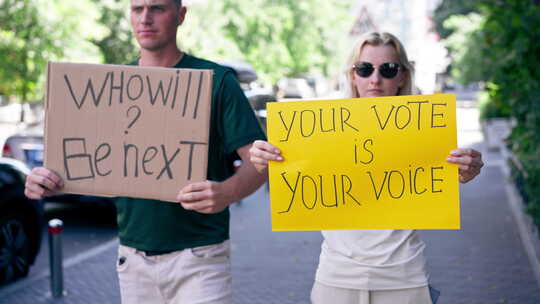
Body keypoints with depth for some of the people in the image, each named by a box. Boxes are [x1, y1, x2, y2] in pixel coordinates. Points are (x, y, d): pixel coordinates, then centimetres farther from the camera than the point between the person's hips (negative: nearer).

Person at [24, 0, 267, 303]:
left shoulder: (216, 80, -4)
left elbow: (258, 161, -10)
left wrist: (226, 193, -31)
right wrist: (46, 181, -14)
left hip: (198, 257, -4)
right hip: (132, 256, 4)